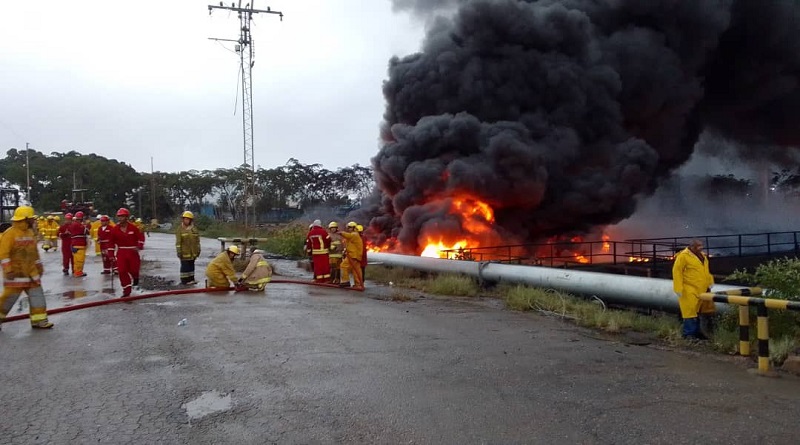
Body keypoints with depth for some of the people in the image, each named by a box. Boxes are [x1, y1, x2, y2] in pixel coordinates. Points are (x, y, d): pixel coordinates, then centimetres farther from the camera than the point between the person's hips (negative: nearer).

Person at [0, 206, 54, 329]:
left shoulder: (30, 232, 11)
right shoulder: (10, 233, -14)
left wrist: (39, 265, 20)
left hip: (30, 272, 8)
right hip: (16, 272, -7)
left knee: (37, 295, 4)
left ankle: (38, 320, 9)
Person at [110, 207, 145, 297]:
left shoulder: (133, 228, -6)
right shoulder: (115, 229, 0)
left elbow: (141, 237, 2)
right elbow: (112, 242, 7)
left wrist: (139, 246, -11)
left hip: (132, 251, -1)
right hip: (121, 252, 2)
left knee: (133, 269, 2)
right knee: (122, 271, -6)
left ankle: (135, 278, 41)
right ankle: (126, 290, 2)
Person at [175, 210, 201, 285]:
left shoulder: (194, 229, 7)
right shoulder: (180, 229, -5)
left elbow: (197, 240, 12)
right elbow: (178, 242, -7)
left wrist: (198, 250, 11)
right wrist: (179, 251, -12)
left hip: (193, 252, 4)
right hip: (184, 252, -4)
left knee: (191, 265, 11)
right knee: (184, 266, -1)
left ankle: (191, 279, 20)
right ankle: (184, 280, 5)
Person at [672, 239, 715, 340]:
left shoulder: (702, 255, 15)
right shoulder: (683, 256, -12)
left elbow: (705, 270, 25)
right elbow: (676, 271, -15)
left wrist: (709, 283, 21)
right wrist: (679, 288, -18)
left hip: (702, 289, 8)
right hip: (690, 290, -8)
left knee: (698, 311, 13)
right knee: (690, 311, -7)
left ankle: (697, 331, 23)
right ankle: (689, 334, 0)